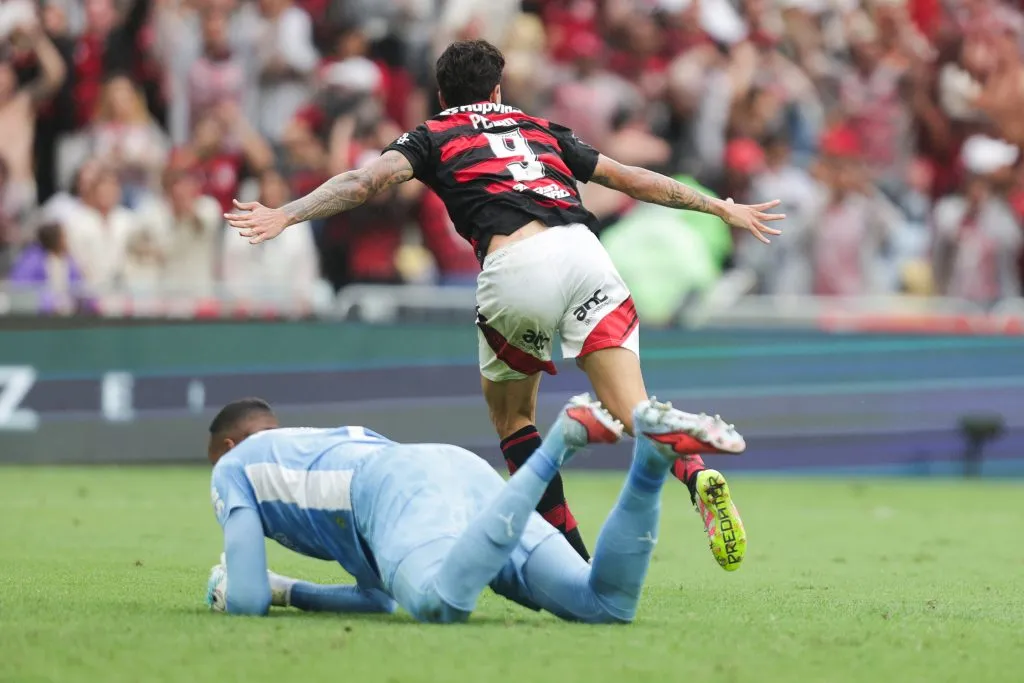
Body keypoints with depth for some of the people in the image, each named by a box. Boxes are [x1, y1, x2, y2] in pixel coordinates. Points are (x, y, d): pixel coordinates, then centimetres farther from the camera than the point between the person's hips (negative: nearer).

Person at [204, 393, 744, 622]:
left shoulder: (233, 468, 28)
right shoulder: (347, 441, 47)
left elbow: (246, 600, 16)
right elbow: (380, 597, 47)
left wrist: (256, 591, 39)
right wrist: (287, 593, 50)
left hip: (401, 491, -6)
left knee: (439, 605, -40)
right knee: (607, 605, -13)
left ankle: (563, 439, -39)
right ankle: (654, 452, -31)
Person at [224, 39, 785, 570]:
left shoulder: (433, 137, 24)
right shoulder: (542, 131, 33)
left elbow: (366, 181, 7)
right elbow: (634, 180, 37)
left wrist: (285, 216, 1)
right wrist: (722, 207, 46)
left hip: (515, 266, -2)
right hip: (583, 250, 2)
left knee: (510, 414, 20)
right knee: (633, 411, -3)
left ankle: (572, 558, 13)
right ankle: (698, 475, -35)